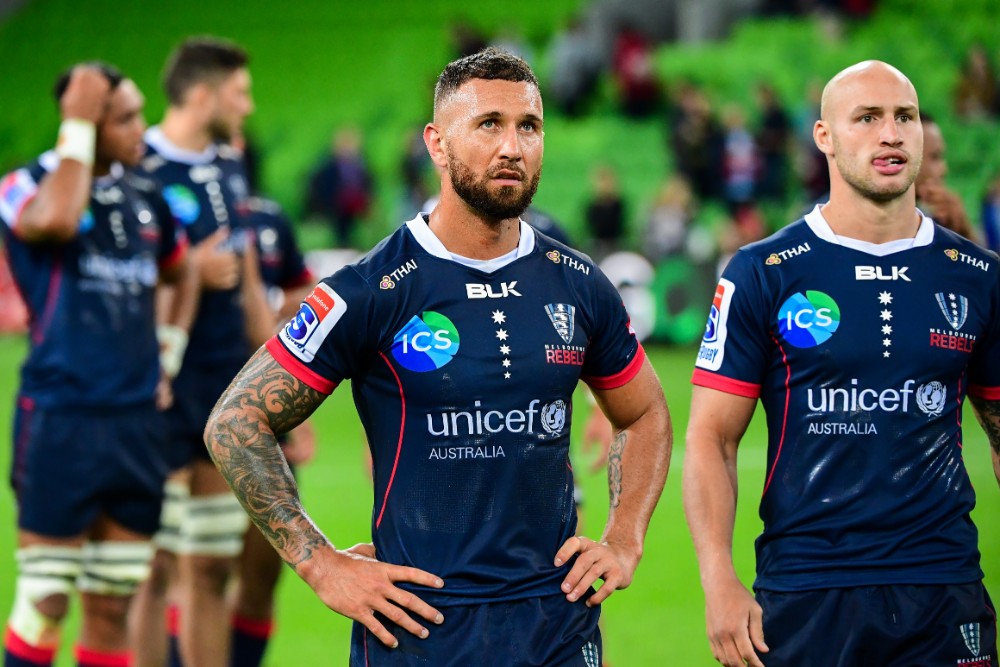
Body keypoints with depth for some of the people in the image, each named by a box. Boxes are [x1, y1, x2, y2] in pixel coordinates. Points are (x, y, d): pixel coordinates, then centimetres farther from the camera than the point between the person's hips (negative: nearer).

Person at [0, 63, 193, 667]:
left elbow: (181, 273, 30)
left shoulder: (145, 196, 12)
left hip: (138, 421, 5)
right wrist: (78, 125, -20)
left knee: (112, 606, 8)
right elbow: (56, 218, -30)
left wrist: (167, 355, 18)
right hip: (61, 418, -5)